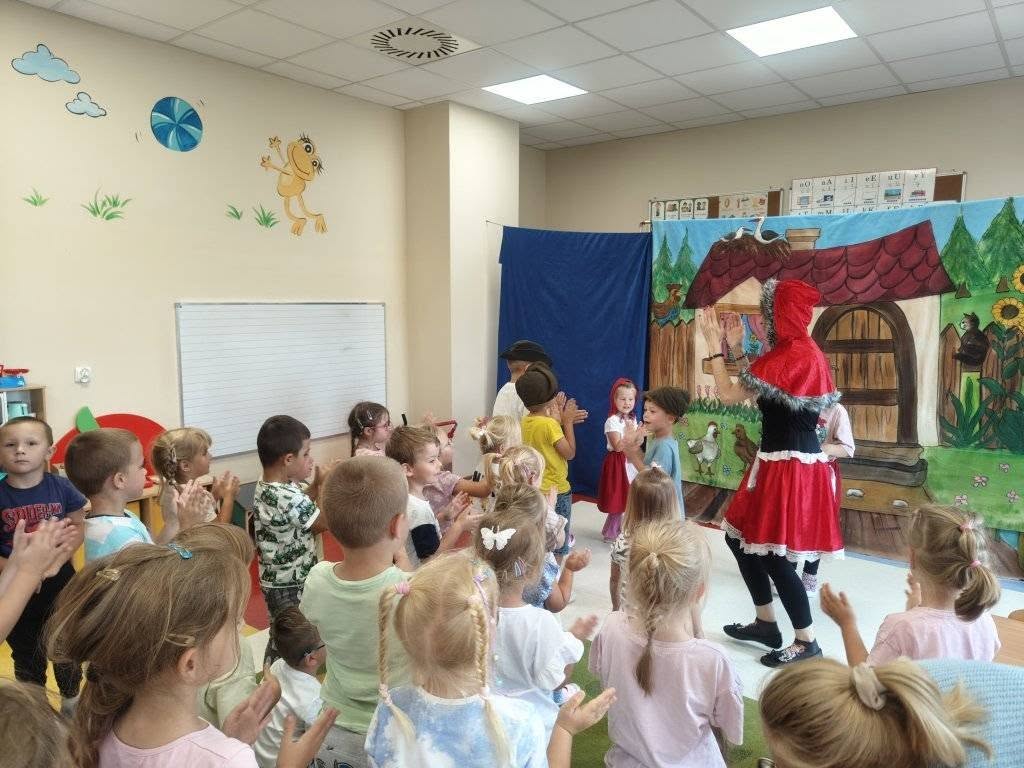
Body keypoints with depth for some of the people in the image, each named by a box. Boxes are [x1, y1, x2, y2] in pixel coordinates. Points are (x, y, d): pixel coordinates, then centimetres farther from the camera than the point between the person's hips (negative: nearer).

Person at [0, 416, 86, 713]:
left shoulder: (61, 488, -11)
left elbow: (78, 528, -4)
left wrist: (56, 561, -18)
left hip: (60, 583, 1)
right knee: (27, 655, 17)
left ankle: (71, 703, 41)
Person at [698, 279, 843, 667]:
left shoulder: (792, 355, -18)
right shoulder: (802, 352, 14)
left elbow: (730, 394, -16)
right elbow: (756, 389, 13)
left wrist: (715, 345, -7)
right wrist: (732, 347, 13)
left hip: (791, 467, -10)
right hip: (782, 463, 10)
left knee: (774, 555, -2)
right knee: (741, 538, 16)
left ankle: (806, 642, 14)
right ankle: (766, 623, 29)